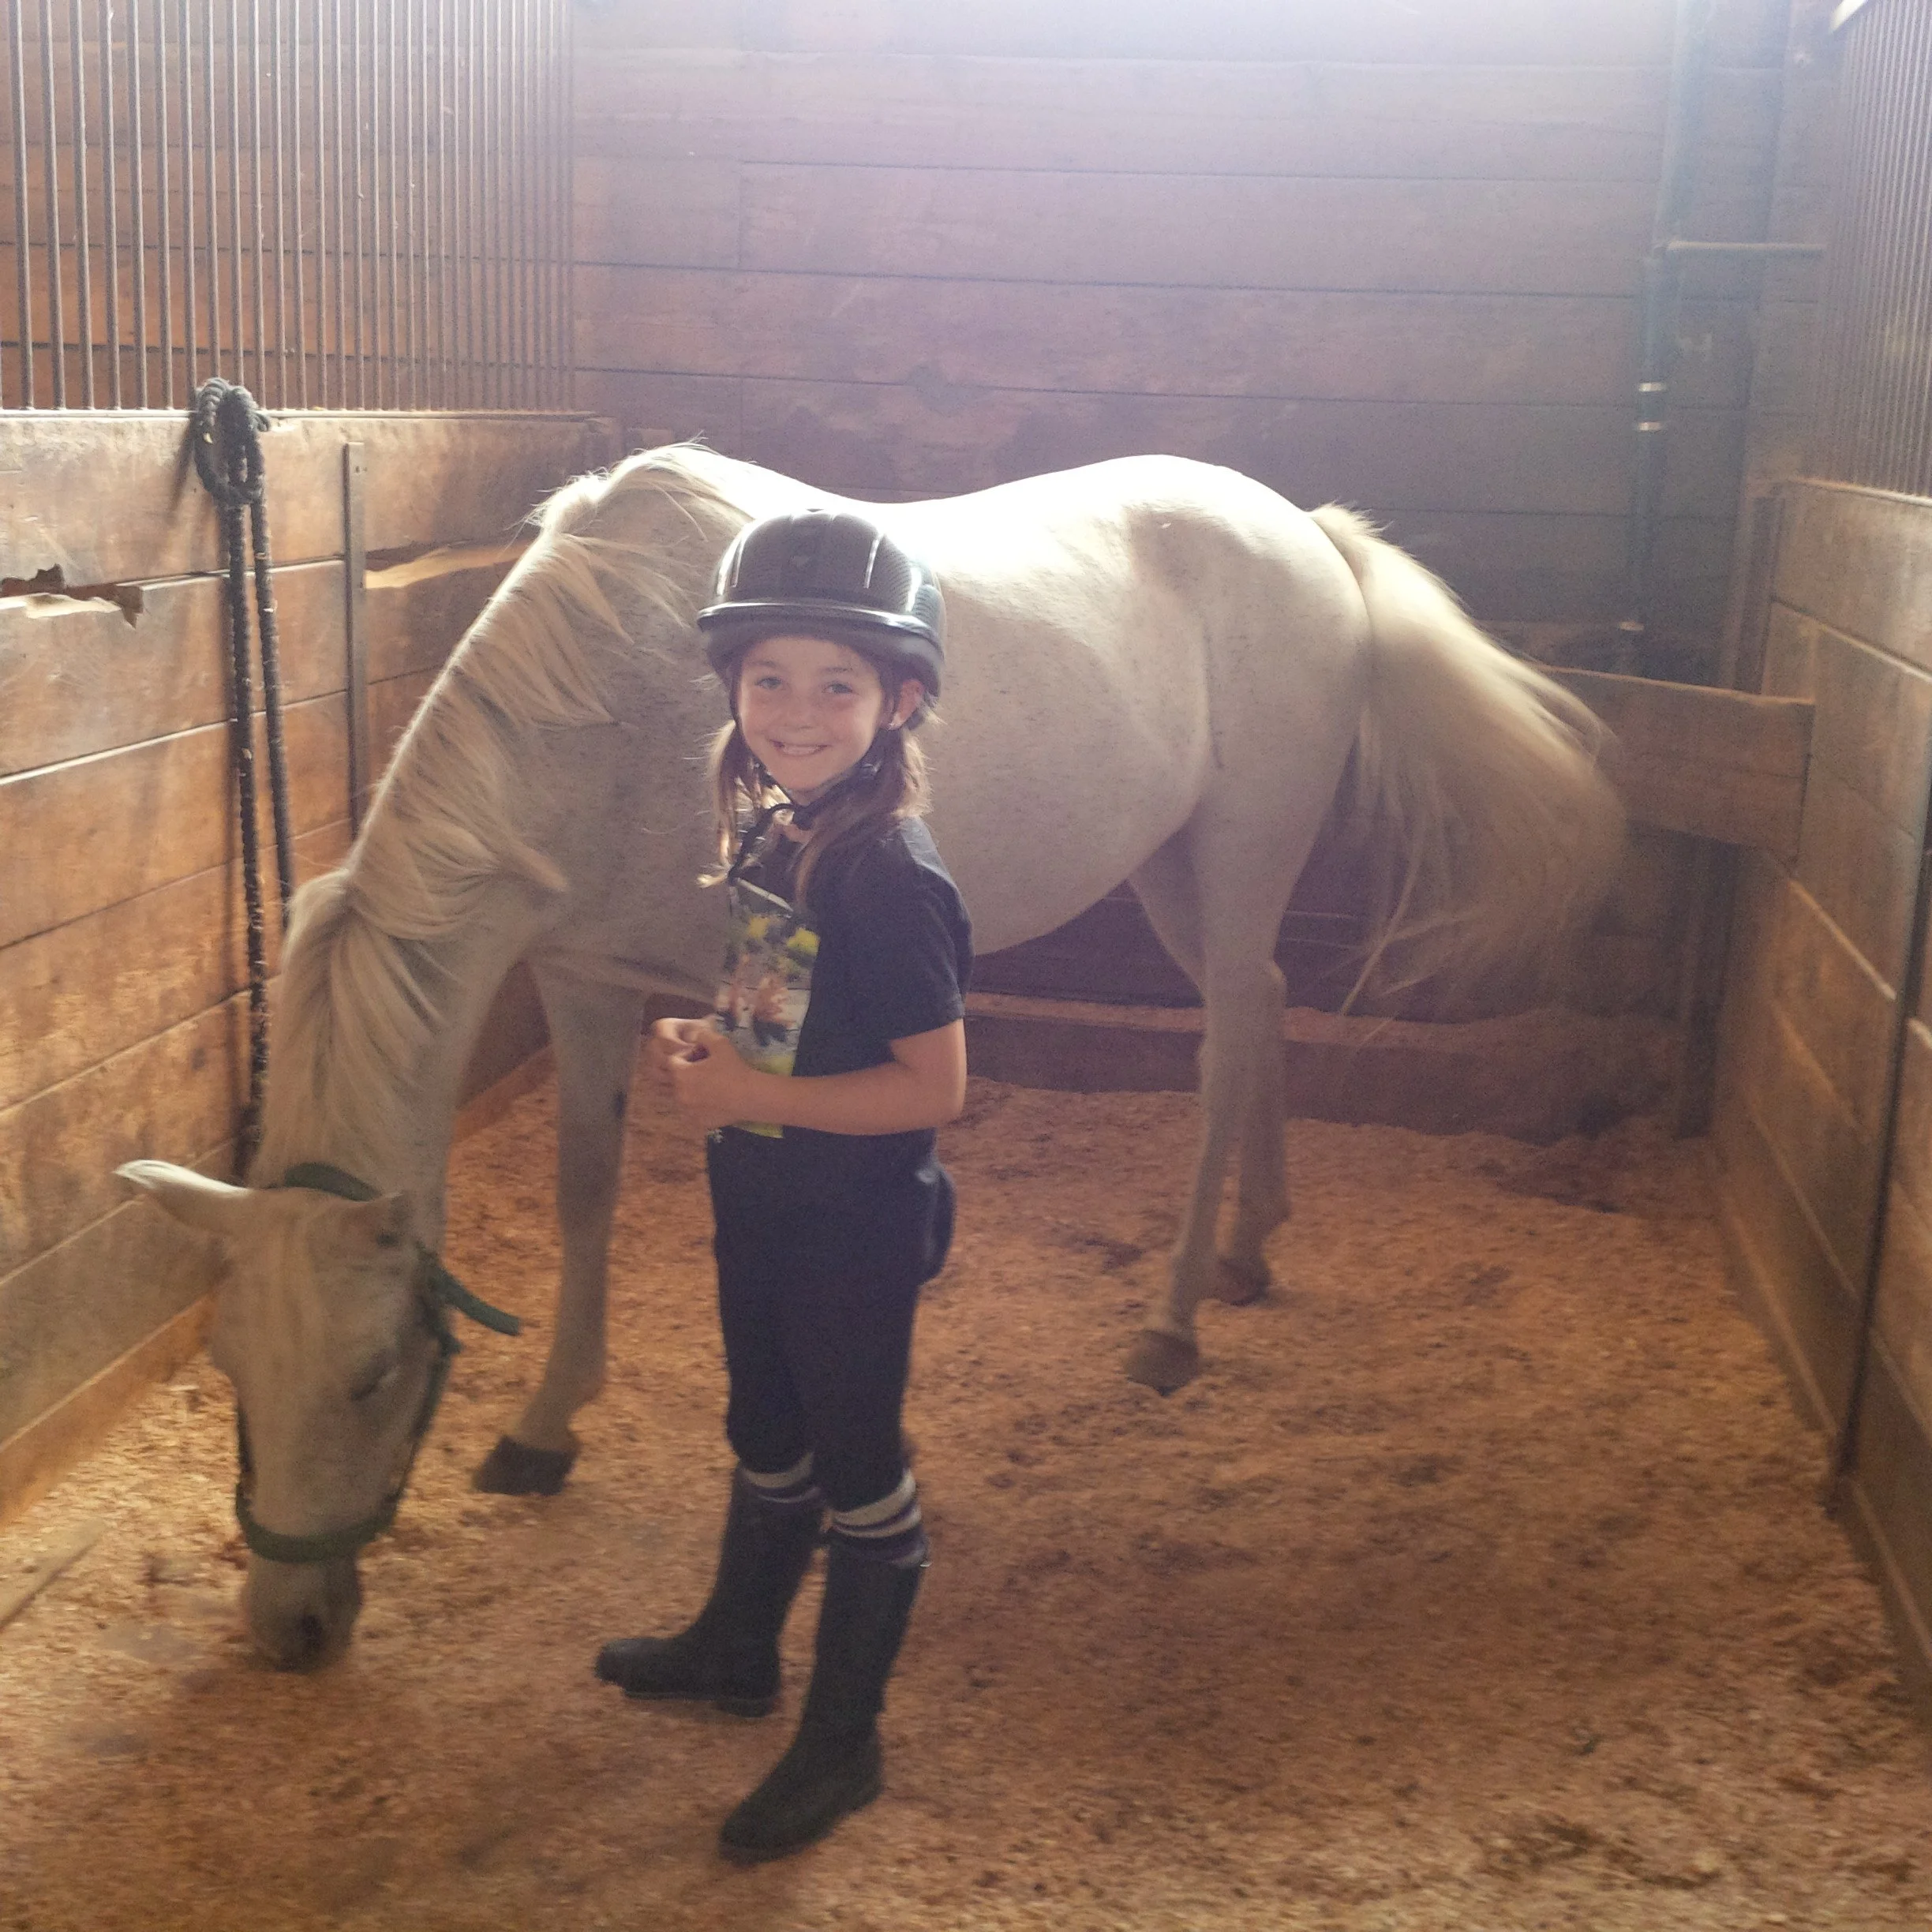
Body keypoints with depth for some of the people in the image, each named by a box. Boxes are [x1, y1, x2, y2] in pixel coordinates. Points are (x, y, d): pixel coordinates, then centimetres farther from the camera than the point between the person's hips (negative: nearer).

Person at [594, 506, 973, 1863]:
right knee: (768, 1441, 26)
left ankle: (842, 1743, 25)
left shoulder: (889, 878, -25)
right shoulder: (766, 834, 0)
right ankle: (737, 1648, 48)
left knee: (858, 1472, 9)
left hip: (855, 1228, -8)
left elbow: (933, 1087, -26)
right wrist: (703, 1044, -4)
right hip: (761, 1205, 8)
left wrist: (749, 1093, -26)